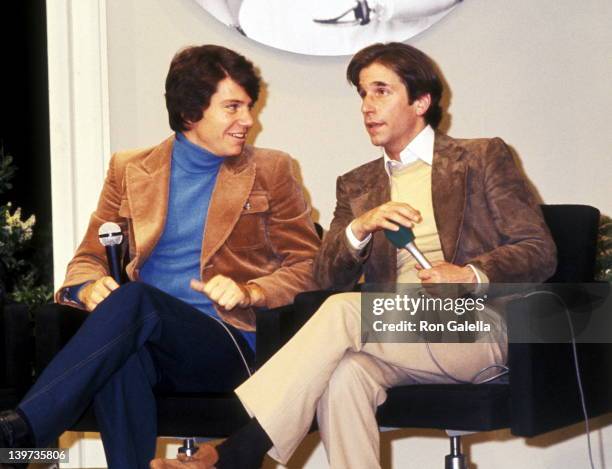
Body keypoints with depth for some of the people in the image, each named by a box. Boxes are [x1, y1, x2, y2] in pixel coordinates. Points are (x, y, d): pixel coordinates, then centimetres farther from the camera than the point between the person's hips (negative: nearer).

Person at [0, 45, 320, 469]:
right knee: (122, 355, -39)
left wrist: (249, 292, -9)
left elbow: (306, 266, 11)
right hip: (145, 337, 2)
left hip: (226, 346, -1)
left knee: (133, 299, -34)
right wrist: (90, 286, -7)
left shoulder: (270, 172, 12)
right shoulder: (130, 171, 16)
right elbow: (89, 258, 19)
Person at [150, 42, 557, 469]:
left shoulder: (483, 159, 11)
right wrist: (359, 228, -10)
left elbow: (540, 252, 4)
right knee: (344, 374, -34)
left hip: (476, 329, -3)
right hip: (399, 338, 4)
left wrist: (471, 276, -16)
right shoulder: (357, 186, 23)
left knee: (343, 310, -29)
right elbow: (329, 278, 11)